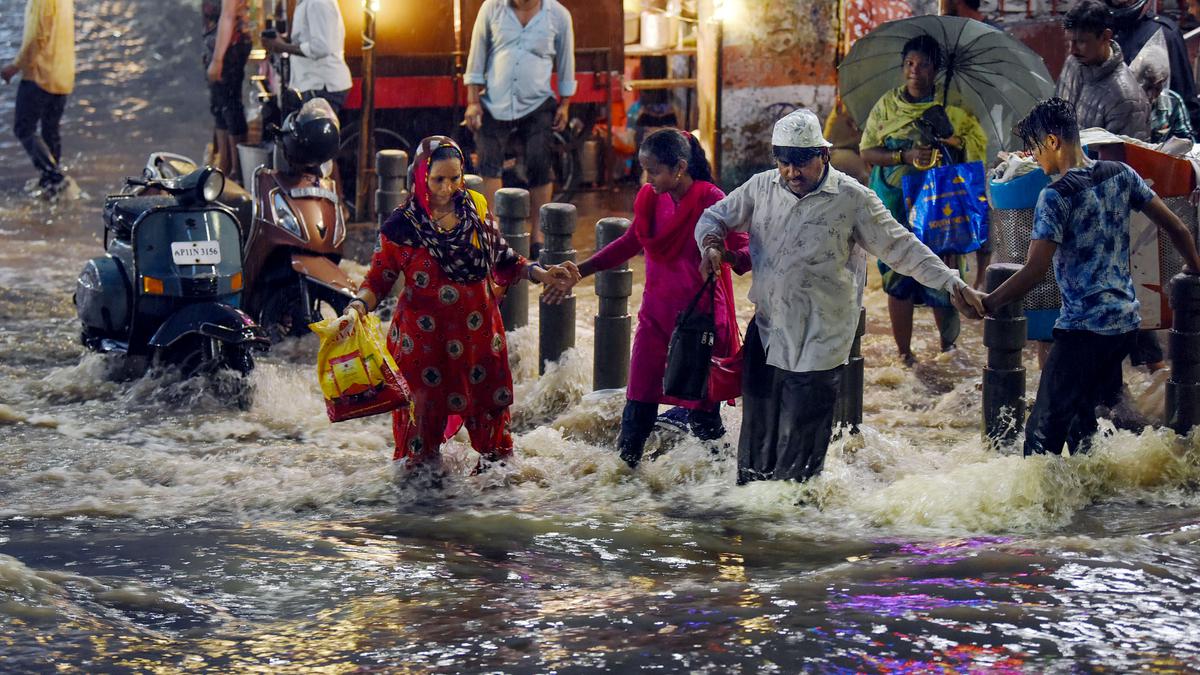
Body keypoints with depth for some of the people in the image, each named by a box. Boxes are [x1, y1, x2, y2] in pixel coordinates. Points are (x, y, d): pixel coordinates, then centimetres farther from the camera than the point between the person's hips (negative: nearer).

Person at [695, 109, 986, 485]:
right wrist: (712, 244, -5)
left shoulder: (851, 198, -6)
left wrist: (953, 285, -13)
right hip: (766, 331, 4)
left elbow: (901, 248, -4)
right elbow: (715, 217, 18)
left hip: (818, 342, -4)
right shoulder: (761, 188, 5)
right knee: (757, 431, 12)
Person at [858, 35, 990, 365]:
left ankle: (948, 344, 18)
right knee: (897, 278, 0)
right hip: (895, 202, 1)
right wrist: (905, 156, -14)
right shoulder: (887, 105, 6)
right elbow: (867, 151, 0)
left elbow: (978, 141, 3)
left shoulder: (951, 106, 2)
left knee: (941, 274, -4)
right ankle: (904, 352, 11)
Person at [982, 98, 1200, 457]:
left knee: (1044, 431, -6)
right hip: (1126, 322, 8)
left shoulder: (1056, 196, -15)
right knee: (1083, 421, 18)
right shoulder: (1120, 175, 4)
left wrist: (988, 303, -9)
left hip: (1083, 330, -8)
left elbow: (1035, 270, -19)